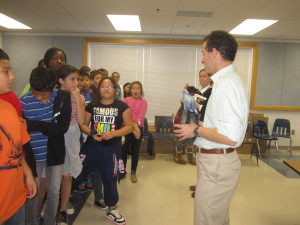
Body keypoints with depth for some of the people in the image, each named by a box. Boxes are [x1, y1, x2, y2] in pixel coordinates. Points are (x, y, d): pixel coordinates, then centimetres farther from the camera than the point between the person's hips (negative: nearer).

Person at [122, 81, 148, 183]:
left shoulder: (143, 102, 0)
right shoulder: (126, 100, 0)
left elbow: (140, 117, -10)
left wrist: (136, 127, -23)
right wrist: (133, 127, -21)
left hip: (138, 128, 0)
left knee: (135, 151, 8)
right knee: (124, 149, 3)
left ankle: (133, 173, 21)